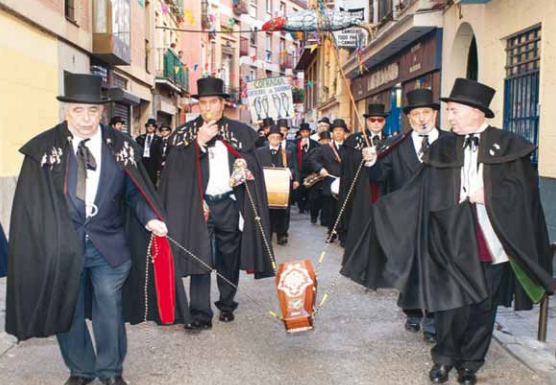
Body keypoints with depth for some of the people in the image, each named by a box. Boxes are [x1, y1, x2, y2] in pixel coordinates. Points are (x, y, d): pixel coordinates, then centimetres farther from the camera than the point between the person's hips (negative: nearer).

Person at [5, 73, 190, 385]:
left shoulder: (121, 146, -2)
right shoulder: (44, 148, -5)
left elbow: (135, 191, 1)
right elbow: (31, 204, -4)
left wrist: (149, 218, -16)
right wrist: (42, 244, -10)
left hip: (109, 245, 0)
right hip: (62, 245, 0)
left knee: (109, 310, 9)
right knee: (67, 311, 14)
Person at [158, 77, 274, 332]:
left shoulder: (240, 131, 6)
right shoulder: (184, 133, 4)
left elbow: (254, 162, 8)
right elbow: (177, 169, -6)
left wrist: (246, 165, -14)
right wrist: (198, 143, -16)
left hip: (230, 204, 1)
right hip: (198, 205, -1)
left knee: (229, 258, 11)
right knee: (200, 259, -3)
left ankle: (227, 304, 28)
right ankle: (200, 314, 2)